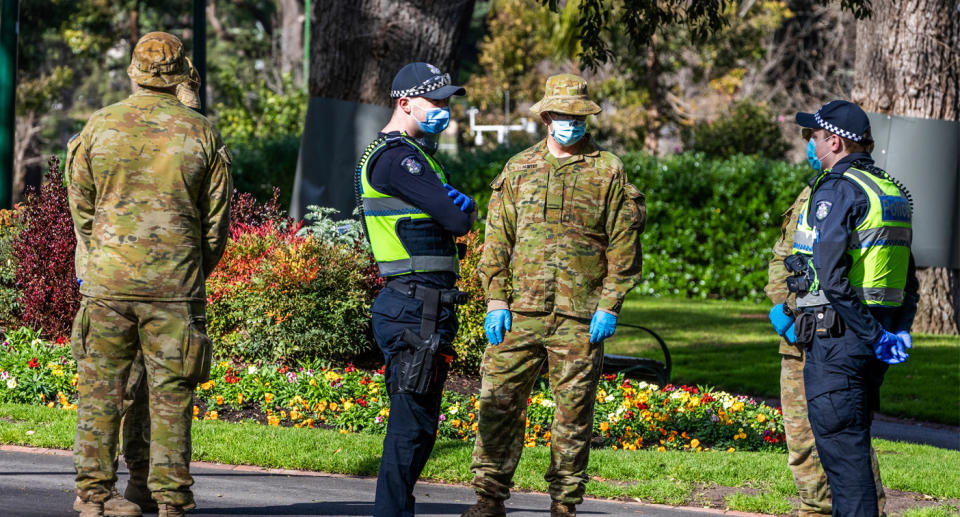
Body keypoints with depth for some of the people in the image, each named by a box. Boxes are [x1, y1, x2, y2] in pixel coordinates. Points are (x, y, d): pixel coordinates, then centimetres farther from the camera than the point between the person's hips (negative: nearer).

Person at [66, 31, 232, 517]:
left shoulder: (99, 126, 2)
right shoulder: (201, 133, 0)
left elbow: (81, 207, 8)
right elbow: (217, 217, 5)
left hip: (107, 280, 1)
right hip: (175, 285, -1)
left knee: (101, 386, 6)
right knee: (170, 391, 3)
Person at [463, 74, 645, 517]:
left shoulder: (609, 172, 5)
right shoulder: (518, 170, 12)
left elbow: (623, 245, 3)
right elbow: (498, 240, 12)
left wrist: (610, 306, -5)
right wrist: (496, 299, 2)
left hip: (581, 318, -2)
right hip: (520, 312, 2)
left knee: (573, 413, 2)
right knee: (499, 401, -4)